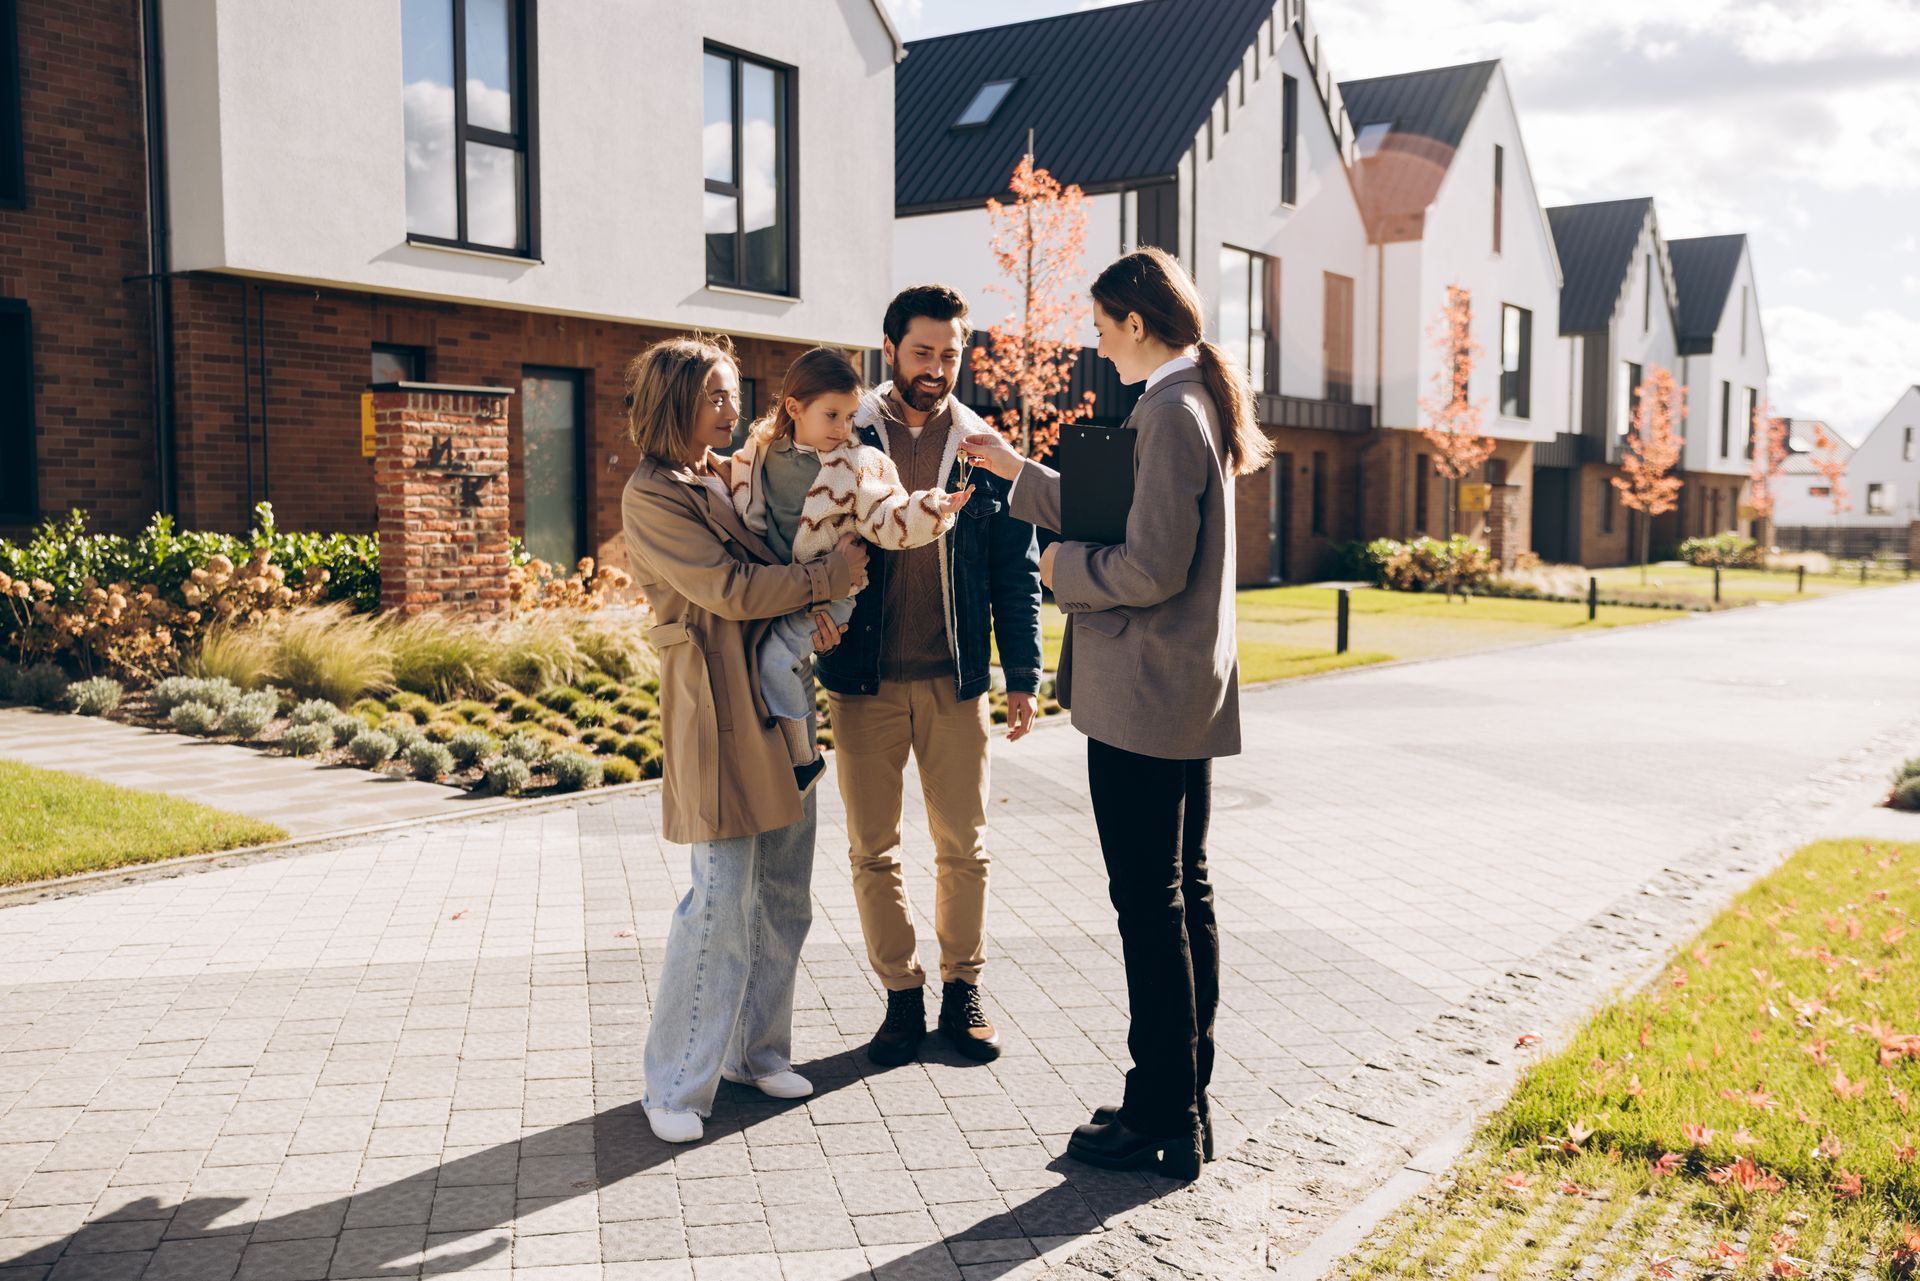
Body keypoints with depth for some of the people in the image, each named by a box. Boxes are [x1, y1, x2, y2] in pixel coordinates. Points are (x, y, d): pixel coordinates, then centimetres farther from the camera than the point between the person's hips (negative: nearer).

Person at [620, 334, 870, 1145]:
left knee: (783, 894, 10)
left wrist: (809, 608, -2)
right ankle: (676, 1085, 4)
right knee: (723, 899, -8)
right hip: (718, 705, -8)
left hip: (778, 697, 8)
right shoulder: (652, 495, -7)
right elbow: (731, 590, -15)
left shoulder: (730, 480, 18)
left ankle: (755, 1051, 24)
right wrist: (829, 576, -7)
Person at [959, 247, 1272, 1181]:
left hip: (1144, 698, -10)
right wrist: (1018, 473, 25)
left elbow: (1151, 568, -24)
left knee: (1149, 907, -2)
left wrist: (1065, 569, -7)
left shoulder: (1169, 413, -17)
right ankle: (1185, 1104, 25)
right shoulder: (1198, 401, 14)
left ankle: (1162, 1122, 8)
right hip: (1189, 692, 10)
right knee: (1183, 896, 14)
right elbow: (1127, 521, 23)